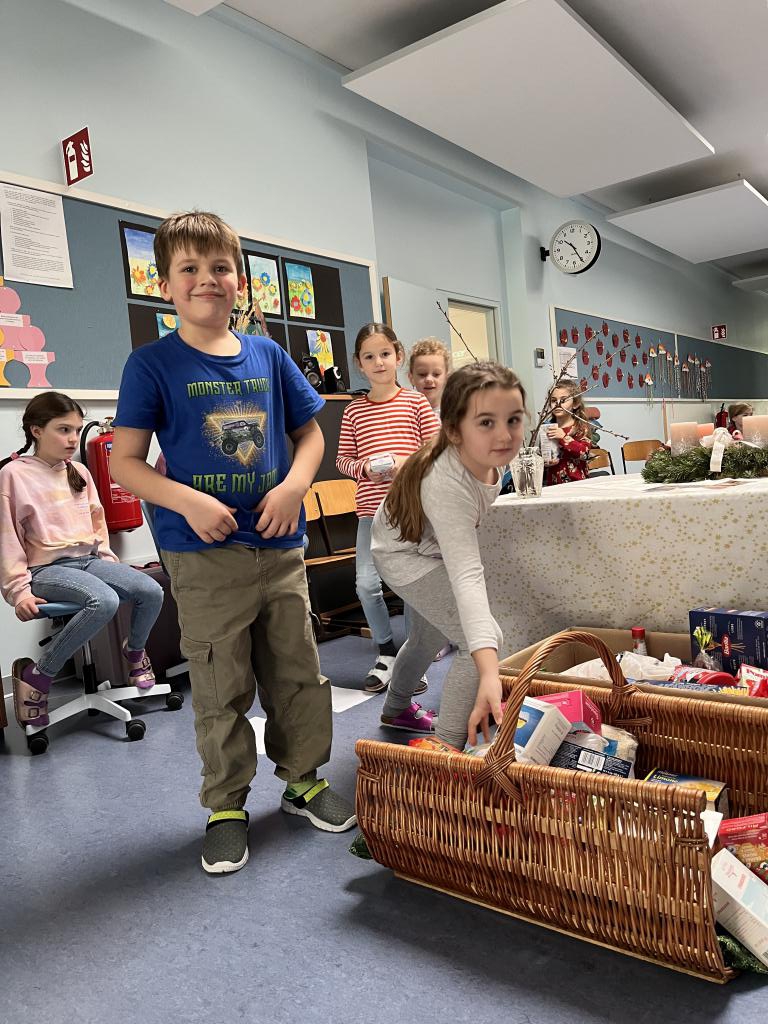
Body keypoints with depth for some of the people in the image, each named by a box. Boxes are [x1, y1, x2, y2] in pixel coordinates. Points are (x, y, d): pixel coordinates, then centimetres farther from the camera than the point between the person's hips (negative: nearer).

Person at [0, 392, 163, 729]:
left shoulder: (79, 471, 11)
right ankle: (35, 675, -15)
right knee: (104, 601, -34)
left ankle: (134, 650, 17)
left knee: (152, 591, -16)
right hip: (47, 568, -6)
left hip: (90, 559, 6)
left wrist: (108, 559, 11)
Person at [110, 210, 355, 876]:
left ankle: (303, 779, 35)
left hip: (280, 546, 4)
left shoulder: (268, 356, 7)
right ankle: (227, 805, 27)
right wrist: (187, 500, -20)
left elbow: (310, 432, 13)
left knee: (298, 672, 14)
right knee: (222, 687, 7)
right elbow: (124, 461, -4)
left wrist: (294, 484, -6)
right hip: (204, 554, -3)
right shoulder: (153, 364, -3)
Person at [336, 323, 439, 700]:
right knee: (366, 583, -3)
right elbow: (342, 459, 10)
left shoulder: (415, 402, 2)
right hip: (371, 508, 2)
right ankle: (386, 651, 20)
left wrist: (407, 462, -15)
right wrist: (364, 467, -10)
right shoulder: (353, 410, 8)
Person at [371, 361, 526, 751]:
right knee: (484, 640, -21)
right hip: (404, 555, -8)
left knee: (429, 636, 27)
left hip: (432, 545, 9)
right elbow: (466, 575, -55)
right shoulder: (447, 487, -45)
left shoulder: (485, 452, -23)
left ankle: (396, 709, 54)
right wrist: (488, 672, -63)